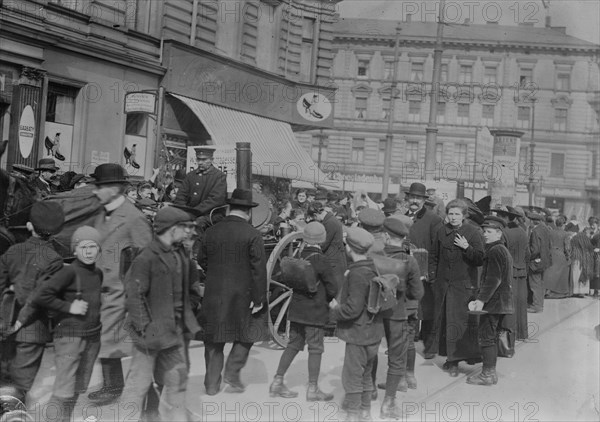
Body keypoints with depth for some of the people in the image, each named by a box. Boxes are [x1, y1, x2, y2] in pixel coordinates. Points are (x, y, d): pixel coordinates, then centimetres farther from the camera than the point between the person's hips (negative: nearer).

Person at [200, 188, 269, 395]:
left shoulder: (211, 232, 3)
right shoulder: (252, 234, -10)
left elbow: (203, 262, 10)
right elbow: (259, 268, -13)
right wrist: (259, 298, -8)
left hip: (214, 294, 4)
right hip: (242, 294, -4)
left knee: (214, 340, 12)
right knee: (247, 333, 16)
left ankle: (212, 383, 18)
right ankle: (232, 372, 8)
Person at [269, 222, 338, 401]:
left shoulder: (299, 257, 2)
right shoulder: (320, 260, -17)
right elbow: (333, 288, -13)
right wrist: (326, 300, 9)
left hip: (296, 309, 6)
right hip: (315, 312, -6)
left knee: (293, 345, 15)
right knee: (315, 349, 4)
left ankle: (277, 383, 17)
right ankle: (313, 389, 10)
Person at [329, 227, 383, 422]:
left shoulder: (357, 274, -22)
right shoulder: (372, 268, 5)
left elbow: (353, 309, -25)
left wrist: (336, 310, -7)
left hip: (359, 333, -9)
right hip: (372, 332, 9)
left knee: (351, 375, 2)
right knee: (365, 374, 20)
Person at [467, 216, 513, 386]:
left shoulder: (495, 251, -14)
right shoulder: (503, 250, 18)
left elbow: (493, 280, -21)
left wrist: (481, 300, -19)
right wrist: (479, 298, 16)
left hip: (493, 302, -10)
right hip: (502, 302, 10)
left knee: (486, 336, -5)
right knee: (491, 337, 14)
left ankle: (487, 374, -2)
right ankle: (491, 372, 20)